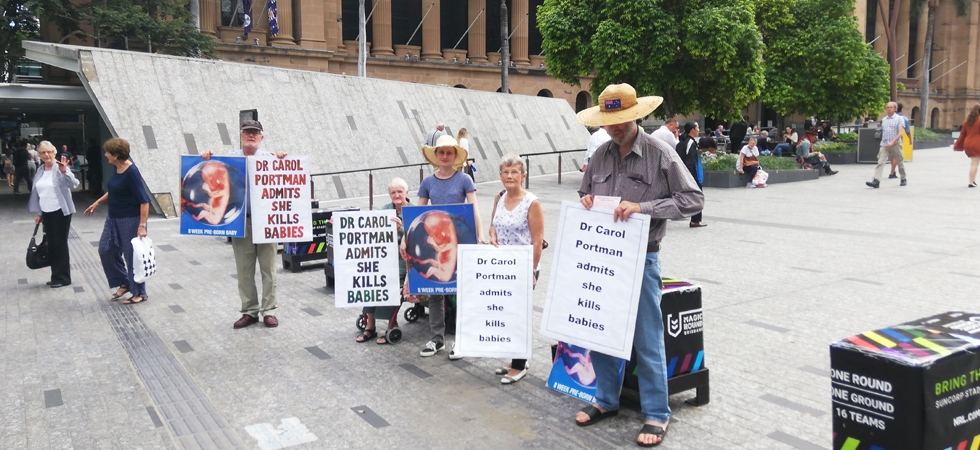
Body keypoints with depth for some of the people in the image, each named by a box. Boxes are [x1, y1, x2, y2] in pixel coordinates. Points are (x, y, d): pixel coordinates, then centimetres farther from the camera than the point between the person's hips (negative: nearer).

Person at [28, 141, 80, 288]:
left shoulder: (60, 168, -11)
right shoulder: (40, 171, 9)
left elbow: (73, 184, -26)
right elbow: (38, 193, 17)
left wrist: (64, 172, -42)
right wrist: (39, 213, 17)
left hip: (60, 212, -7)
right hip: (46, 213, 7)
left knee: (60, 244, -1)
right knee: (51, 245, 10)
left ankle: (63, 278, 7)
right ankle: (56, 276, 19)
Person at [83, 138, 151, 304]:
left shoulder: (132, 172, -22)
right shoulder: (117, 168, 4)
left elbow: (144, 200, -24)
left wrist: (142, 225, -27)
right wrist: (97, 202, 27)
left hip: (130, 220, -9)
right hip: (113, 218, 9)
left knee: (132, 255, 0)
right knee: (106, 250, 12)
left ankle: (140, 293, 13)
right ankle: (124, 283, 26)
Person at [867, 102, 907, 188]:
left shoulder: (899, 118, -3)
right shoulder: (884, 119, 11)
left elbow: (900, 133, -10)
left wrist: (892, 142, -22)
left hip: (895, 144, -3)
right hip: (884, 145, 3)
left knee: (900, 162, 12)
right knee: (880, 162, -11)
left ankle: (903, 179, 29)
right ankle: (876, 181, -21)